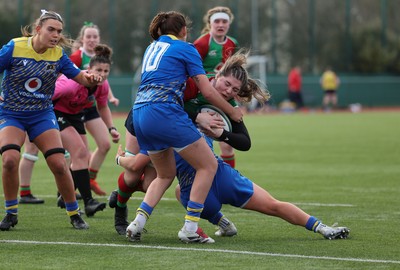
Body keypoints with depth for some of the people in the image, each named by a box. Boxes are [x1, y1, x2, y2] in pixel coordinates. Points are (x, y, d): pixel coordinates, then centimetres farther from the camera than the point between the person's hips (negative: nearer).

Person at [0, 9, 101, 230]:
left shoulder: (58, 54, -5)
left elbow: (78, 75, 3)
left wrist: (90, 78, -18)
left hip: (42, 115, 2)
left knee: (59, 164, -8)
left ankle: (74, 214, 12)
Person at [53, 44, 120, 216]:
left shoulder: (103, 86, -12)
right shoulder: (74, 83, -34)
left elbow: (102, 108, 7)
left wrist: (111, 128, -3)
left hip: (74, 114, 8)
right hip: (55, 112, -8)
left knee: (83, 158, 5)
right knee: (80, 152, -21)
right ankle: (88, 202, -24)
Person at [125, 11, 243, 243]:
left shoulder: (152, 47, 24)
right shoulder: (185, 48, 4)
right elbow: (208, 92, 1)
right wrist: (232, 112, 15)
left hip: (140, 114, 8)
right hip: (165, 113, -8)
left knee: (166, 175, 22)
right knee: (208, 165, 2)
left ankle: (138, 222, 4)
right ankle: (190, 228, -5)